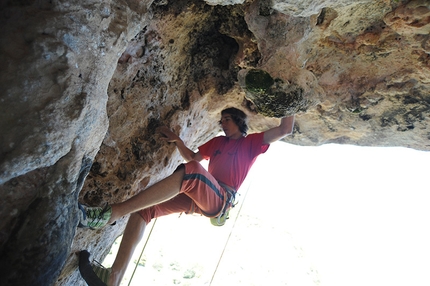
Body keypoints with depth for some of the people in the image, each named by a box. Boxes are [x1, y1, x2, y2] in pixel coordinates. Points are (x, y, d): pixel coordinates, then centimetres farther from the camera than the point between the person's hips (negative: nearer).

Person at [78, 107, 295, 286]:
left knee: (189, 171, -38)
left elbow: (285, 130, 2)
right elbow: (192, 157, 32)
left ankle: (111, 213, -43)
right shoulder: (218, 142, 29)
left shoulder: (251, 142, 12)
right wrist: (177, 140, 18)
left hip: (220, 199, -7)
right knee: (144, 208, -11)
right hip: (199, 198, 7)